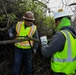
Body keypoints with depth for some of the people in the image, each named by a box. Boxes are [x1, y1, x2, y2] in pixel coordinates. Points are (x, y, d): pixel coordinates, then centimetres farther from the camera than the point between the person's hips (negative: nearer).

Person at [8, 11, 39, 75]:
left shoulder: (34, 28, -7)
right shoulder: (18, 24, -4)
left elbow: (36, 39, -3)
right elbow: (11, 30, 8)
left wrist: (35, 48, -11)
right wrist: (10, 34, -14)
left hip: (28, 49, 0)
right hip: (18, 48, 1)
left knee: (28, 63, 16)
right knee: (17, 63, 2)